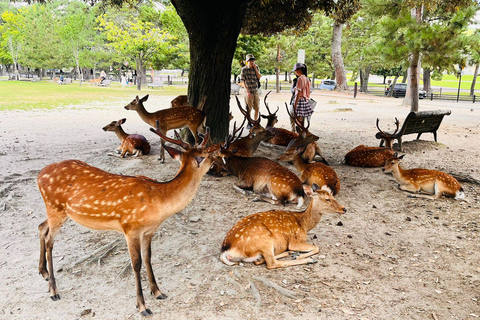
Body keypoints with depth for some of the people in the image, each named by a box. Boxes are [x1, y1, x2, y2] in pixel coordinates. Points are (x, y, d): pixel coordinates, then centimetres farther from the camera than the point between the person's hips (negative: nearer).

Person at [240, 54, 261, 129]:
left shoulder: (256, 68, 9)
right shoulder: (244, 69, -5)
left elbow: (259, 77, -1)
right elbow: (242, 81, -7)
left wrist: (255, 68, -8)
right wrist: (247, 91, -15)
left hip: (256, 91, 5)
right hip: (249, 92, -4)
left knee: (257, 109, 7)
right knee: (249, 109, -1)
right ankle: (249, 124, 8)